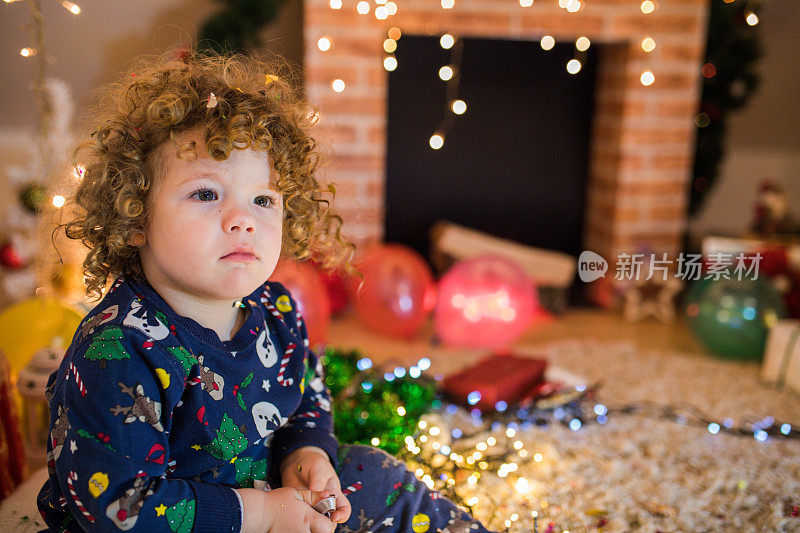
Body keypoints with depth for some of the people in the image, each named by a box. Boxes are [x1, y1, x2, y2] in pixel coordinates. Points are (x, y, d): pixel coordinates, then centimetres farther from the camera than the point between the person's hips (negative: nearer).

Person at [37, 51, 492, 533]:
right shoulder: (116, 352, -27)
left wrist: (305, 453, -10)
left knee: (379, 478, 6)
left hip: (267, 486, 6)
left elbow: (306, 397, 11)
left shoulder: (275, 311, -6)